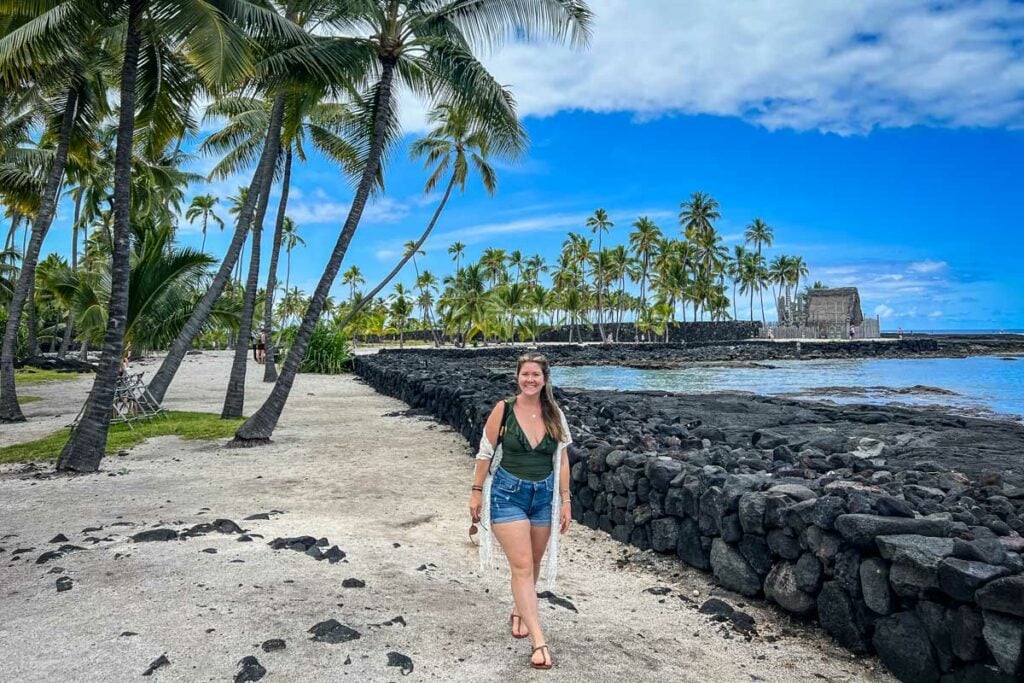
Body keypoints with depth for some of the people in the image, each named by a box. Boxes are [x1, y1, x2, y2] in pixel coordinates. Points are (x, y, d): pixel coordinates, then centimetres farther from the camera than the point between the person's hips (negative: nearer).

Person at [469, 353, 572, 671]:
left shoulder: (555, 415, -2)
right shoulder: (503, 410, -10)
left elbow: (562, 460, 3)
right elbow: (485, 453, -3)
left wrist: (565, 500, 2)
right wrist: (477, 492, -2)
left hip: (544, 496, 4)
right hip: (507, 494, -3)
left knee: (532, 563, 17)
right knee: (522, 566, -7)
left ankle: (518, 611, 42)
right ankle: (539, 641, -4)